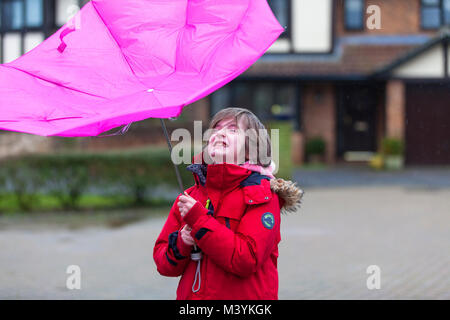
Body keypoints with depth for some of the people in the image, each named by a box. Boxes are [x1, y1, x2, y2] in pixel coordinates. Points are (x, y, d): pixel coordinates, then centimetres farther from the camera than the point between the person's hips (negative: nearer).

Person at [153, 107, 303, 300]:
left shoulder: (262, 195, -5)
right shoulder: (190, 195, 8)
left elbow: (247, 260, -17)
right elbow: (162, 263, 8)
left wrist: (198, 219, -16)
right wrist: (181, 244, -12)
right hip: (190, 295, 4)